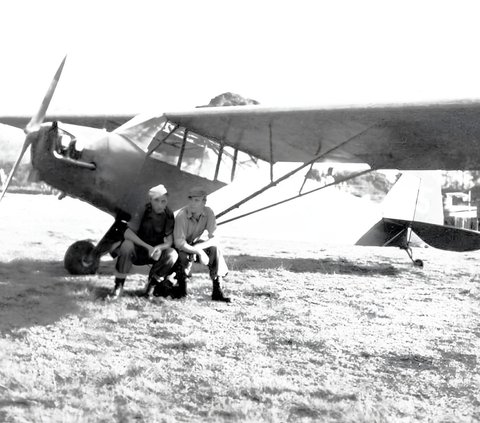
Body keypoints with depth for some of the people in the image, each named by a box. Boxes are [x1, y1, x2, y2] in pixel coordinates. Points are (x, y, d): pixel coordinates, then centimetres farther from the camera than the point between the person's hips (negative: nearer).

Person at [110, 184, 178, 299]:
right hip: (137, 250, -3)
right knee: (127, 245, -36)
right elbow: (127, 233, -25)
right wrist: (148, 247, -35)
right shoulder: (142, 211, -17)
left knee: (172, 254, -26)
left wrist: (158, 248, -32)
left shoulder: (168, 216, -8)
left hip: (154, 253, 3)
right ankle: (118, 286, -22)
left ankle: (152, 284, -7)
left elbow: (169, 241, -9)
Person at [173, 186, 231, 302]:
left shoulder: (208, 213, -16)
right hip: (179, 247, -4)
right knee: (185, 255, -37)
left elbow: (214, 239, -19)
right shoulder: (182, 215, -28)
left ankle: (217, 290, -20)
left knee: (215, 248, -24)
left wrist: (198, 247, -36)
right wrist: (199, 252, -43)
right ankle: (181, 288, -9)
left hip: (194, 244, 4)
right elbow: (179, 243, -32)